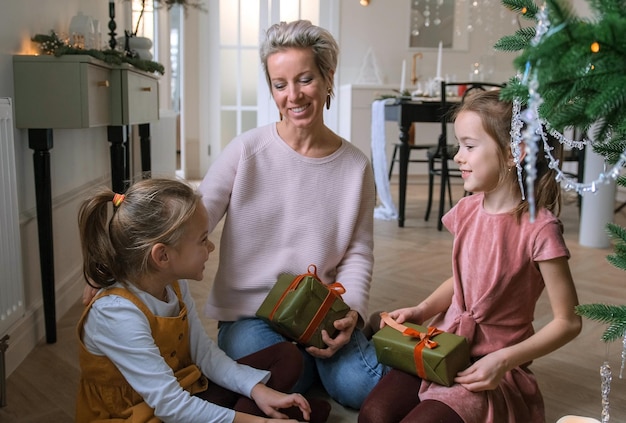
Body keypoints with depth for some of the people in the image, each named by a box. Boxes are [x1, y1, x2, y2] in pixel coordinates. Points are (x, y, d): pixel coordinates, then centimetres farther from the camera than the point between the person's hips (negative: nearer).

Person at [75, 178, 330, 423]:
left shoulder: (174, 285, -3)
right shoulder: (116, 313, -28)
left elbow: (203, 351, 1)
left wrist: (257, 390, -12)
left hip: (181, 394, 8)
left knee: (286, 356, 5)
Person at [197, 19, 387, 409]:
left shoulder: (356, 165, 0)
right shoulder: (247, 151, -7)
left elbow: (358, 252, 3)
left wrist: (350, 312, -13)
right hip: (249, 313, -1)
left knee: (361, 388, -20)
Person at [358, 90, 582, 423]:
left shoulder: (538, 228, -18)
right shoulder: (467, 210, 0)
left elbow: (568, 321, -12)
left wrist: (504, 360, -20)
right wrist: (421, 310, 0)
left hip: (492, 367, -4)